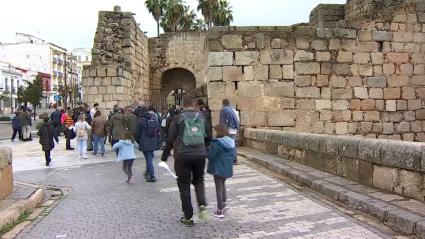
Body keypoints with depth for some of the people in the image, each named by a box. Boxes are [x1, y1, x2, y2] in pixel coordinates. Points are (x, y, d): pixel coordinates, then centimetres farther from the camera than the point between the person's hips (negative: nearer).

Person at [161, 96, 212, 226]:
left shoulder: (178, 118, -2)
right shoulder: (202, 117, 6)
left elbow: (170, 139, -5)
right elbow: (208, 137, 8)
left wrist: (164, 156, 1)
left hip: (183, 156, -2)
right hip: (200, 155, 3)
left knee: (184, 185, 9)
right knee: (198, 181, 23)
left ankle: (188, 217, 14)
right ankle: (202, 204, 0)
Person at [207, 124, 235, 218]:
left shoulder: (216, 143, -21)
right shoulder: (231, 142, 2)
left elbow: (211, 156, -19)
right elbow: (233, 155, 7)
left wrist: (207, 150, -2)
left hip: (218, 169, -7)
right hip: (228, 169, 7)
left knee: (219, 188, 2)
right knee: (222, 185, 28)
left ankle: (220, 211, 7)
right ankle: (223, 204, 34)